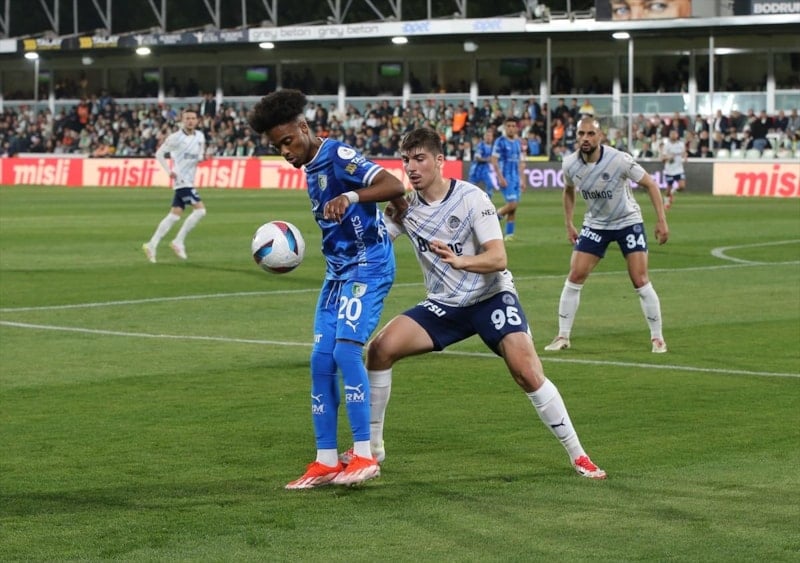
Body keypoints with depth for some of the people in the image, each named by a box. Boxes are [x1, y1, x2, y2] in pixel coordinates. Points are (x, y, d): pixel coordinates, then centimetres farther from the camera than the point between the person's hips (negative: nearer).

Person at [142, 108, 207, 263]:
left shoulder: (200, 136, 10)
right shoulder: (175, 137, -8)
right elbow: (159, 153, -2)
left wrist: (202, 157, -2)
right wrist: (169, 171, -13)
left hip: (189, 181, 7)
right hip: (181, 180, -7)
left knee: (174, 215, 7)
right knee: (200, 210, -15)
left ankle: (152, 244, 11)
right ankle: (179, 241, -8)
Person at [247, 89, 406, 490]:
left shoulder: (338, 156, -14)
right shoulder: (311, 170, 13)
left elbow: (394, 186, -27)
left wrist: (351, 196, -40)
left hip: (368, 267, -9)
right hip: (337, 271, 9)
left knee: (346, 349, -20)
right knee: (321, 360, 4)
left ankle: (364, 457, -16)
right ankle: (326, 462, 9)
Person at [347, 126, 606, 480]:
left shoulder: (471, 198, -16)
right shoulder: (406, 205, -2)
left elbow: (498, 258, -24)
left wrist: (459, 261, -43)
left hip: (490, 296, -4)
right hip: (443, 304, 5)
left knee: (527, 373, -22)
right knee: (380, 348, -14)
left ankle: (578, 455, -7)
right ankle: (371, 447, 2)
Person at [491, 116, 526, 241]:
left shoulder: (518, 143, 13)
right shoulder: (500, 141, -7)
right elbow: (494, 160, -10)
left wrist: (522, 179, 14)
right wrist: (500, 178, -17)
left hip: (516, 178, 6)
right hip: (505, 178, -6)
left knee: (513, 207, 4)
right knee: (512, 204, -17)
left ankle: (509, 234, 8)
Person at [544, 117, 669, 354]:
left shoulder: (619, 160, -26)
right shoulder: (570, 164, -13)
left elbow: (650, 184, -14)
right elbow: (569, 191, 10)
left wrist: (661, 220, -16)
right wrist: (569, 225, 8)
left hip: (628, 222, -3)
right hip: (595, 224, 3)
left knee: (640, 281, -9)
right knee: (574, 277, -4)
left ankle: (657, 337, 5)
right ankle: (563, 336, 6)